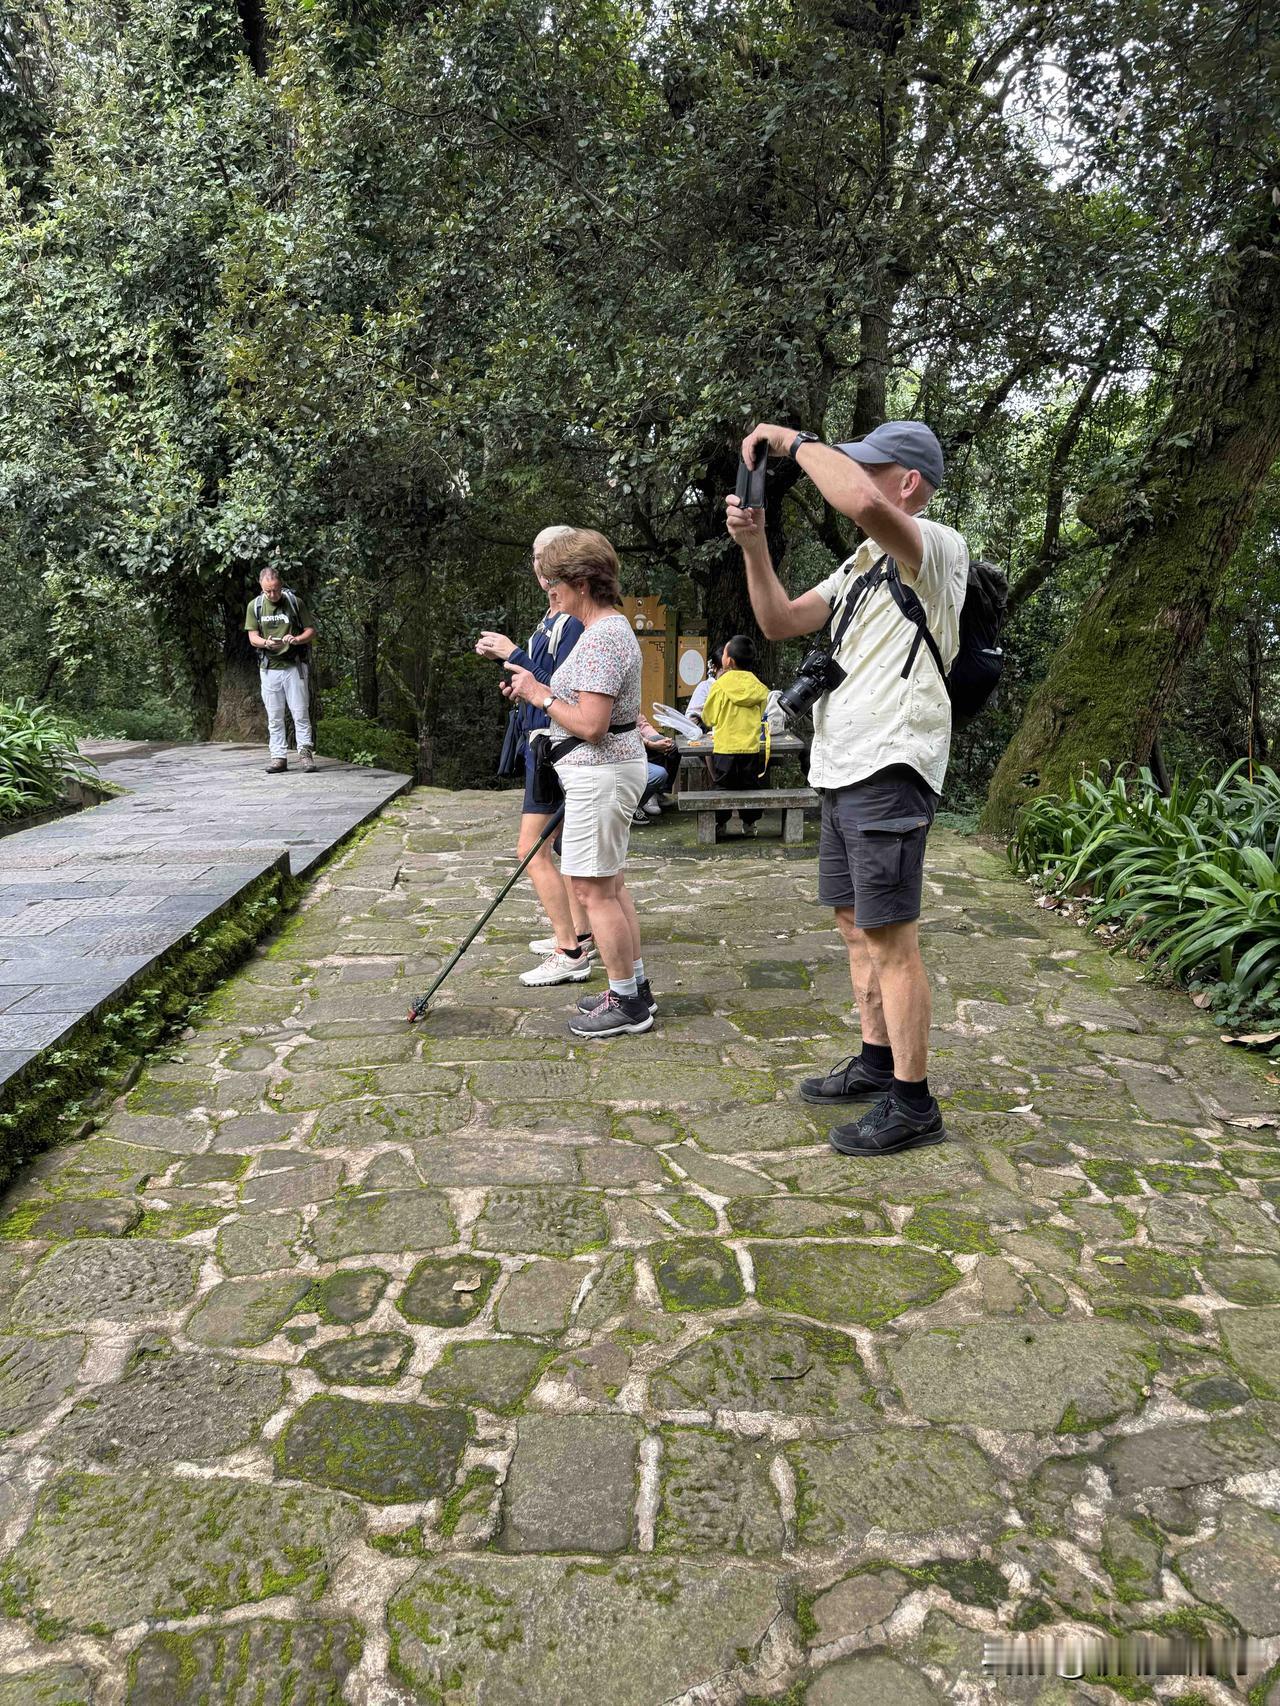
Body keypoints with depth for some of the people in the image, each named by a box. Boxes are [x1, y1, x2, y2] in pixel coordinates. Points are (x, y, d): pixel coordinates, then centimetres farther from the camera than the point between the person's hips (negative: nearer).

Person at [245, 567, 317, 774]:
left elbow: (311, 631, 2)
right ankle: (279, 757, 9)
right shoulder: (254, 606, 4)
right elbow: (252, 637, 3)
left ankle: (305, 752, 3)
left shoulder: (295, 602, 0)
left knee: (300, 713, -2)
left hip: (294, 666, -2)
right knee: (274, 717, 5)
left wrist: (296, 639, -18)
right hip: (269, 668, 2)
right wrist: (266, 643, -20)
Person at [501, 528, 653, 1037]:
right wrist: (536, 687, 11)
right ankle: (635, 987, 27)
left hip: (600, 774, -11)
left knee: (593, 890, -3)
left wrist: (540, 694, -13)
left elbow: (590, 725, -25)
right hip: (607, 770, 11)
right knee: (610, 884, 17)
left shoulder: (602, 638, -20)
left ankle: (627, 1003, 7)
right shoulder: (608, 627, 14)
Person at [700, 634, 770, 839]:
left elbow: (708, 718, 2)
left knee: (721, 786, 12)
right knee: (750, 786, 15)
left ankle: (720, 825, 16)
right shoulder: (758, 686, 1)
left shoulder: (720, 685, -8)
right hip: (752, 749, 2)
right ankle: (750, 824, 20)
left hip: (724, 748, -2)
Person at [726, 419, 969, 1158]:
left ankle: (913, 1104, 5)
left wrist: (796, 441, -16)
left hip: (890, 770, -10)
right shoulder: (861, 565, 20)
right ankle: (876, 1063, 31)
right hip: (843, 769, 10)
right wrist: (754, 545, 3)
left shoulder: (939, 548, -9)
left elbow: (861, 502, -31)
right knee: (856, 925, 17)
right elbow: (780, 622, 17)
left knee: (891, 938, -5)